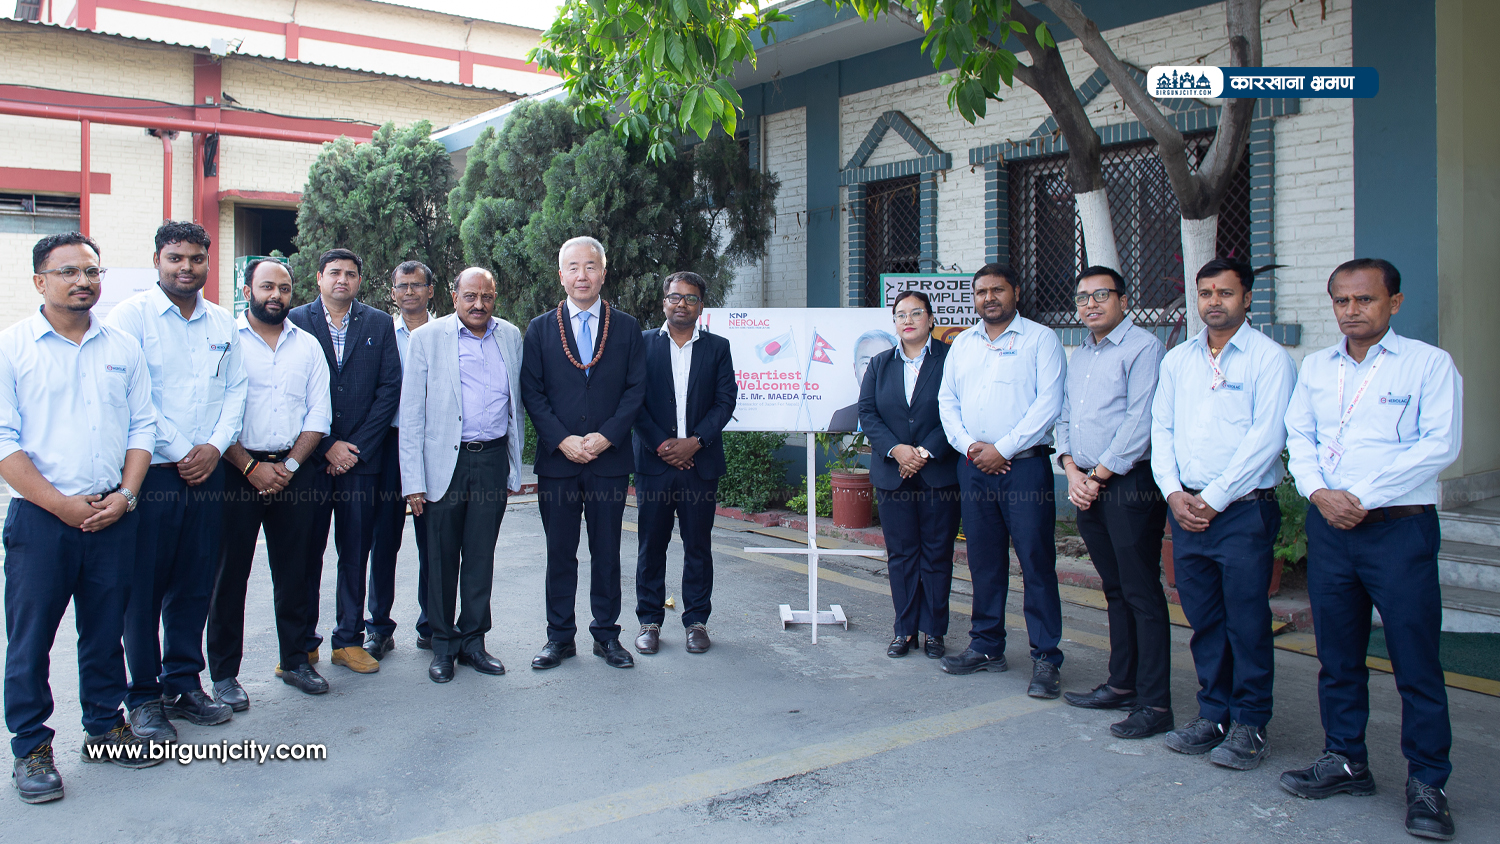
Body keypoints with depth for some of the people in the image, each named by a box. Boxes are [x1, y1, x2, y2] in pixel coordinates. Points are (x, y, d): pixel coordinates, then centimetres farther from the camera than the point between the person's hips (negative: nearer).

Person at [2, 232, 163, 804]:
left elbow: (142, 427, 9)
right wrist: (60, 504, -13)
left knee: (106, 629, 13)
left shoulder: (123, 349, 9)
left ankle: (104, 727, 27)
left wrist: (125, 495, -4)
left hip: (113, 516, 3)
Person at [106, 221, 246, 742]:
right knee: (144, 587, 1)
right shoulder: (132, 315, -3)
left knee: (194, 584, 10)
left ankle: (184, 684, 22)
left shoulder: (222, 323, 13)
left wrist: (215, 447, -4)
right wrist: (177, 453, -10)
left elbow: (235, 390, 11)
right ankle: (143, 697, 12)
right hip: (152, 472, -4)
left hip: (207, 471, 4)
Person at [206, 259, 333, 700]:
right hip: (238, 470, -3)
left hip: (295, 471, 3)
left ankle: (295, 660, 21)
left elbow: (319, 413, 7)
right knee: (230, 571, 1)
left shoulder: (308, 345, 12)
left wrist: (289, 465, -4)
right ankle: (224, 672, 11)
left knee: (295, 571, 8)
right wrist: (251, 466, -12)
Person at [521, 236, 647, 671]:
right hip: (556, 459, 0)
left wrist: (605, 436, -10)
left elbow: (636, 389, 1)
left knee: (607, 552, 7)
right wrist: (563, 440, -11)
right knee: (560, 553, 7)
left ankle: (606, 635, 18)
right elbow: (532, 393, 1)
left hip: (610, 458, 0)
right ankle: (560, 636, 18)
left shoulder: (627, 327, 7)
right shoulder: (540, 329, 6)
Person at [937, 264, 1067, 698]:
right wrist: (968, 445, -4)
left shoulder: (1040, 339, 1)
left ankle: (1046, 658, 2)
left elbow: (1049, 402, -8)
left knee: (1036, 561, -5)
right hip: (974, 467, 5)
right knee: (983, 561, 10)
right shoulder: (962, 344, 16)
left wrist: (1003, 448, -13)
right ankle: (987, 647, 21)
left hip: (1024, 465, -5)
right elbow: (947, 401, 13)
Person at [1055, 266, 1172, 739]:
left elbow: (1140, 422, -15)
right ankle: (1122, 685, 23)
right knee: (1115, 589, 14)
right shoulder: (1078, 357, 19)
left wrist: (1098, 475, -12)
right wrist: (1072, 471, 2)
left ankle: (1155, 704, -2)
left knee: (1142, 593, -6)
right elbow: (1065, 419, 19)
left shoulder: (1142, 347, -7)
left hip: (1130, 485, -8)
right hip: (1089, 486, 8)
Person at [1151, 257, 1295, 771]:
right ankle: (1214, 713, 22)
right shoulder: (1177, 359, 13)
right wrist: (1174, 492, -2)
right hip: (1186, 510, 5)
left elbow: (1266, 437, -11)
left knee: (1247, 620, 0)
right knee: (1203, 618, 10)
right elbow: (1161, 428, 12)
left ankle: (1249, 724, 12)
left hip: (1244, 510, -5)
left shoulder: (1268, 358, -3)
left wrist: (1214, 498, -12)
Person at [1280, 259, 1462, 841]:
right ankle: (1346, 760, 25)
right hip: (1328, 527, 5)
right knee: (1338, 655, 11)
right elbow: (1298, 437, 11)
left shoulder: (1428, 364, -2)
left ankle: (1427, 782, 12)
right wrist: (1318, 492, -7)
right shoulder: (1315, 368, 13)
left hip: (1400, 527, -4)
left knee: (1417, 661, 0)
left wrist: (1364, 497, -14)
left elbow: (1440, 444, -10)